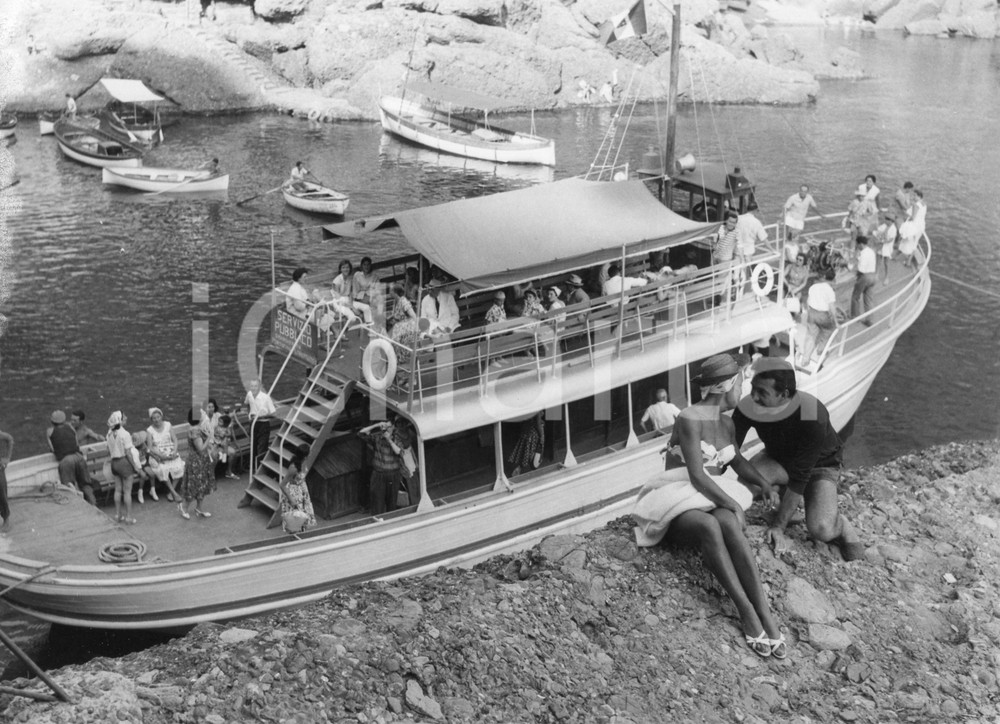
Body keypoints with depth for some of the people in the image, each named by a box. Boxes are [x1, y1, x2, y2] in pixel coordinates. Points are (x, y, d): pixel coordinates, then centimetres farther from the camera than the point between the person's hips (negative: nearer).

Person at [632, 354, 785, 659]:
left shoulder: (726, 423, 14)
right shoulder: (690, 419, -12)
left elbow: (738, 463, 31)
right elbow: (697, 476, -18)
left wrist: (764, 483, 16)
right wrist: (733, 504, -22)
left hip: (714, 500, 5)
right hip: (679, 504, -5)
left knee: (729, 524, -33)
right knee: (709, 527, -40)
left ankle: (765, 614, -42)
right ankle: (746, 612, -38)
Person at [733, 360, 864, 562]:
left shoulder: (812, 418, -39)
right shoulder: (748, 407, -28)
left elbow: (800, 477, -34)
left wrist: (777, 527, -32)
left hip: (819, 464, -4)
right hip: (778, 458, 4)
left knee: (821, 530, -30)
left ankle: (841, 525, 8)